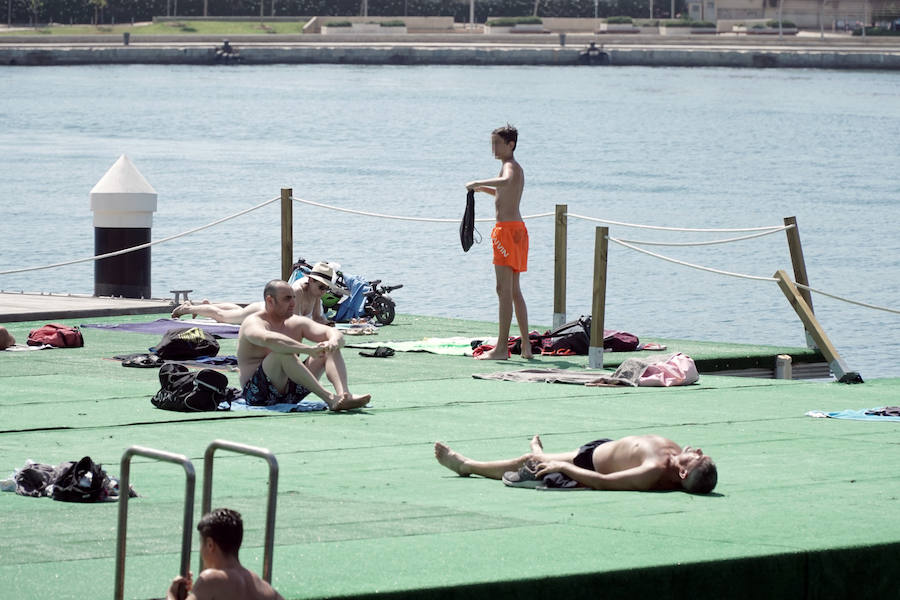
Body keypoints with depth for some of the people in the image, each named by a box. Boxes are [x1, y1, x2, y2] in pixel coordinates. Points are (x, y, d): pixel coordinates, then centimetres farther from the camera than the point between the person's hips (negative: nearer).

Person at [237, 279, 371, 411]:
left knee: (329, 350, -4)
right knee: (283, 352, -32)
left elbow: (336, 335, 0)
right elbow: (269, 339, -35)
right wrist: (309, 350, -42)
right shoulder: (253, 323, -10)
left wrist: (334, 341, -26)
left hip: (291, 395, 7)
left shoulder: (297, 323, 10)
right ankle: (329, 398, -41)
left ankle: (344, 395, -31)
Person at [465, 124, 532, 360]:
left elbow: (506, 182, -38)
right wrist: (483, 189, 28)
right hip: (516, 228, 10)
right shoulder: (513, 167, 19)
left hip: (508, 229, -10)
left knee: (504, 290, -11)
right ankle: (526, 345, 16)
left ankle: (502, 347, -13)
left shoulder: (510, 167, -12)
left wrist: (477, 183, -30)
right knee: (514, 291, 14)